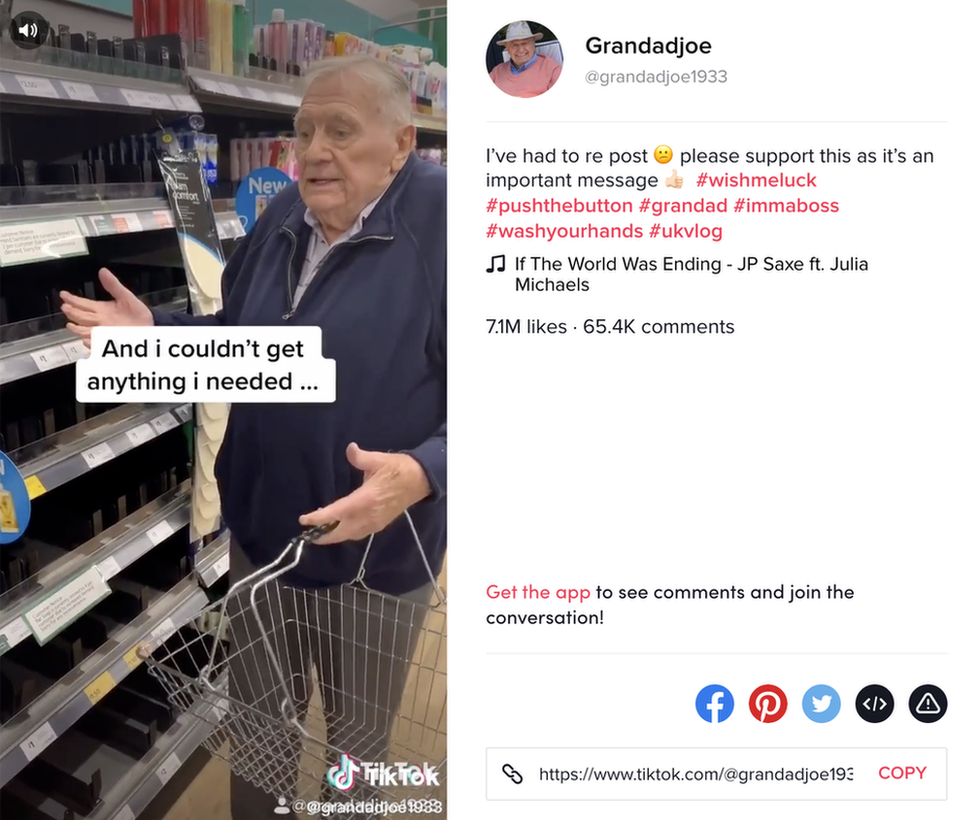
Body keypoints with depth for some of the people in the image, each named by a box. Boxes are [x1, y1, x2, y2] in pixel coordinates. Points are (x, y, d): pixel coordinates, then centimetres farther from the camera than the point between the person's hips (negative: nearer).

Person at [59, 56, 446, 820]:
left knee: (358, 742, 23)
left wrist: (421, 472, -38)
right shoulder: (285, 217, 1)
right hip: (261, 535, 6)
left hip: (375, 555, -5)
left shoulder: (442, 222, -21)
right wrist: (154, 331, -3)